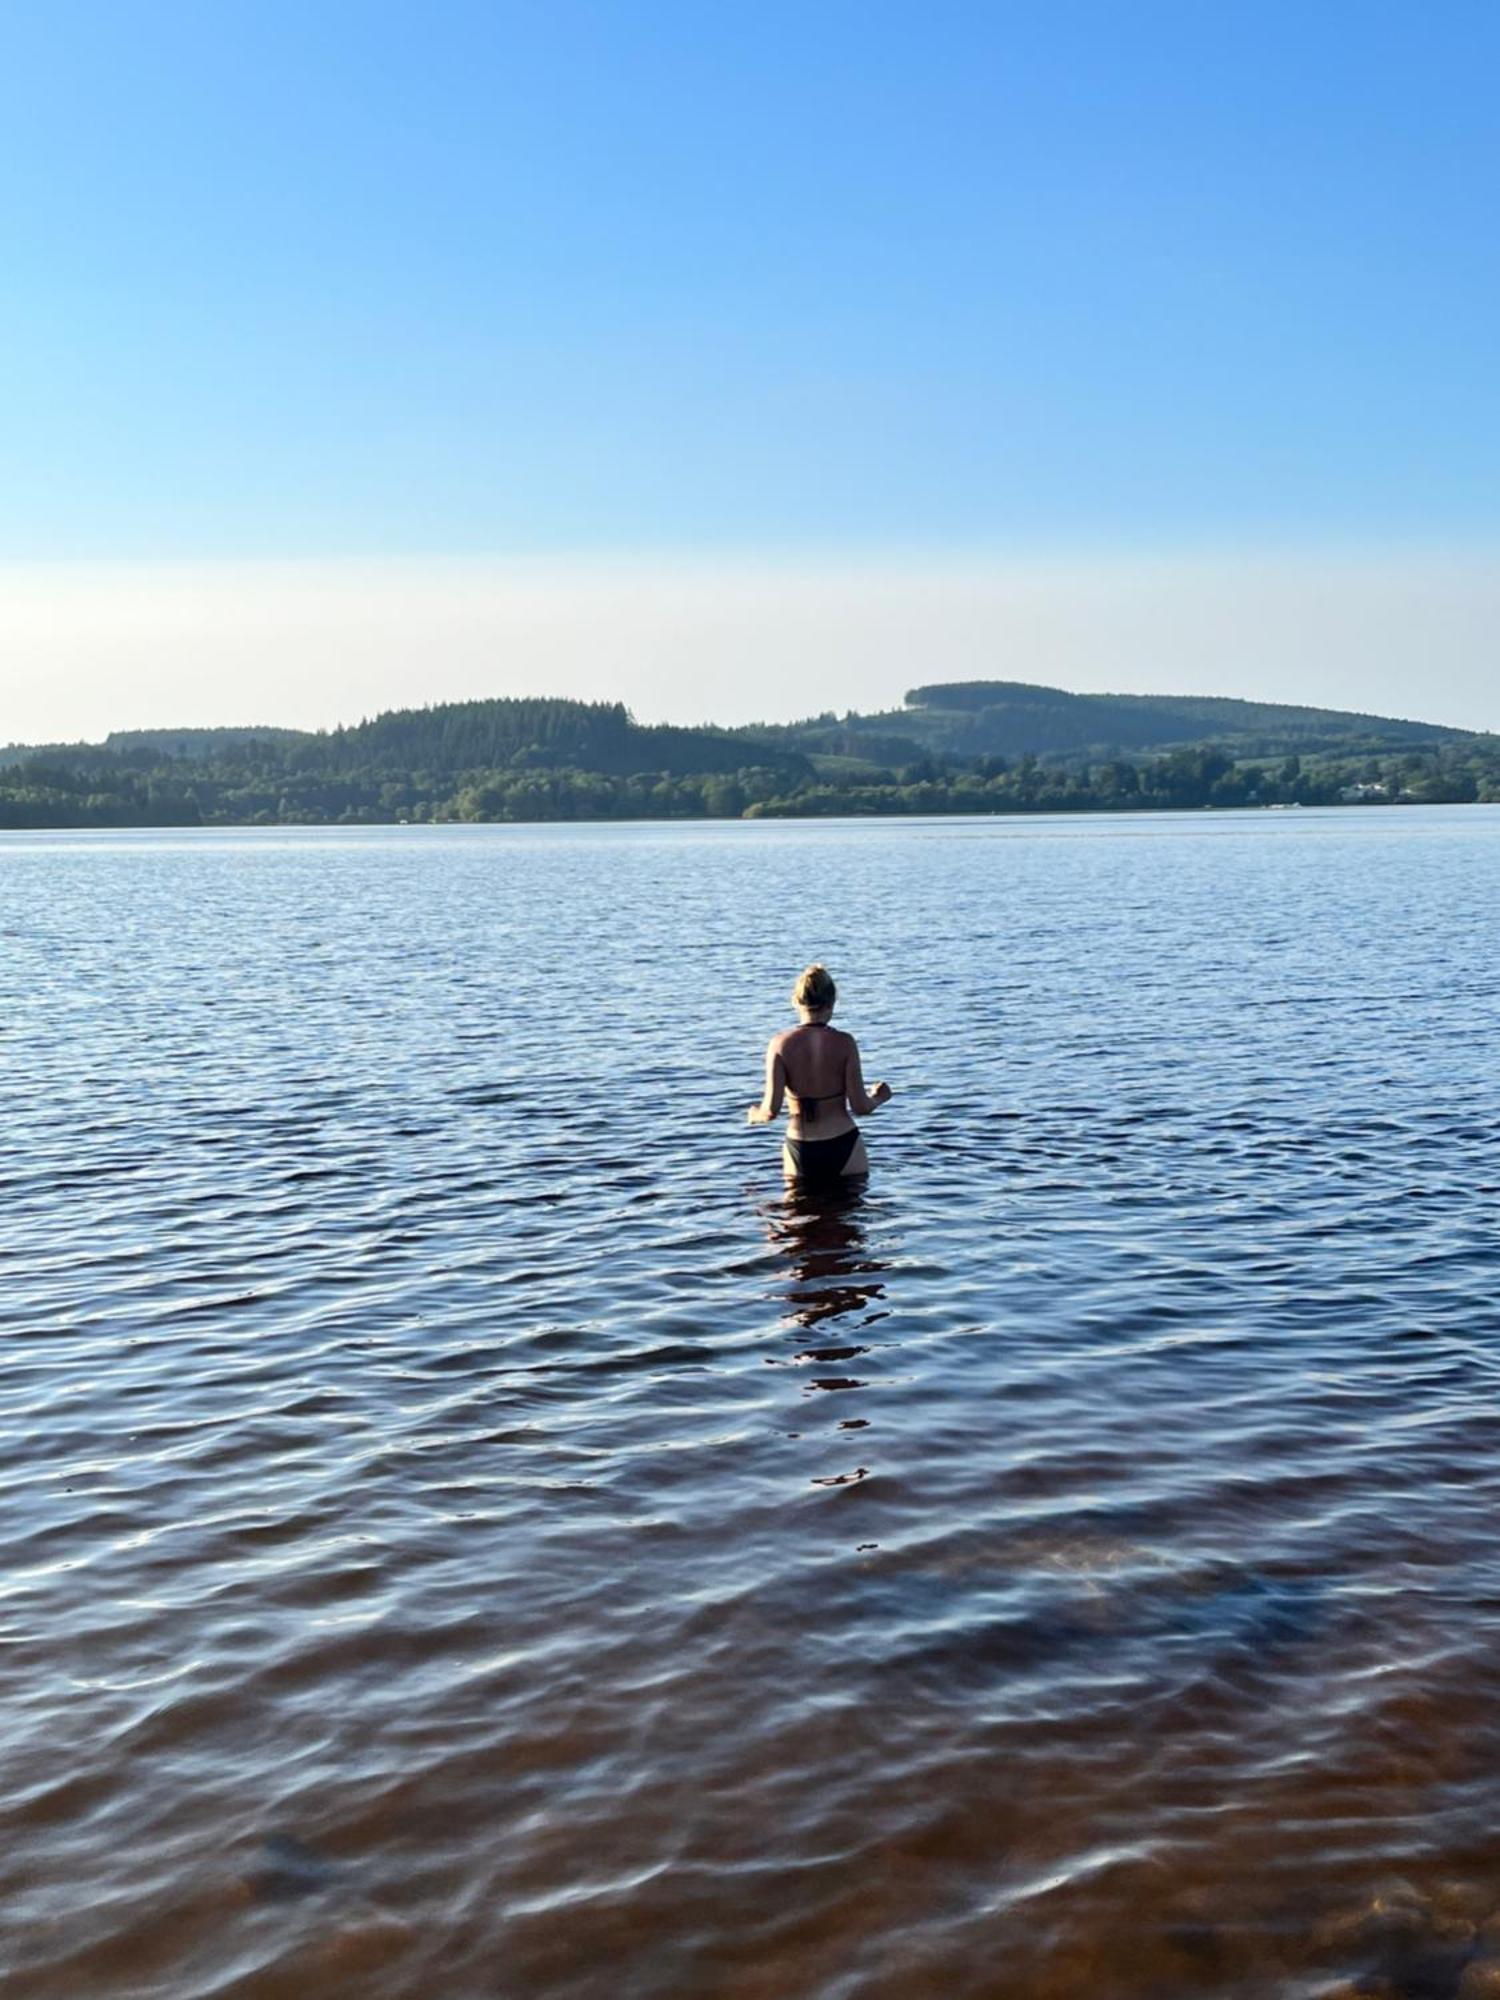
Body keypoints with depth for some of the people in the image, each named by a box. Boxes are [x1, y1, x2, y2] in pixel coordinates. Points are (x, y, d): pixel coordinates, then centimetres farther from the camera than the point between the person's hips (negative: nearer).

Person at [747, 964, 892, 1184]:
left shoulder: (780, 1044, -8)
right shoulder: (844, 1043, -9)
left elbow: (771, 1110, -12)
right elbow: (860, 1107, -8)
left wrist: (755, 1115, 12)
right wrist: (878, 1097, 14)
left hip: (800, 1150, 1)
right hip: (843, 1146, -1)